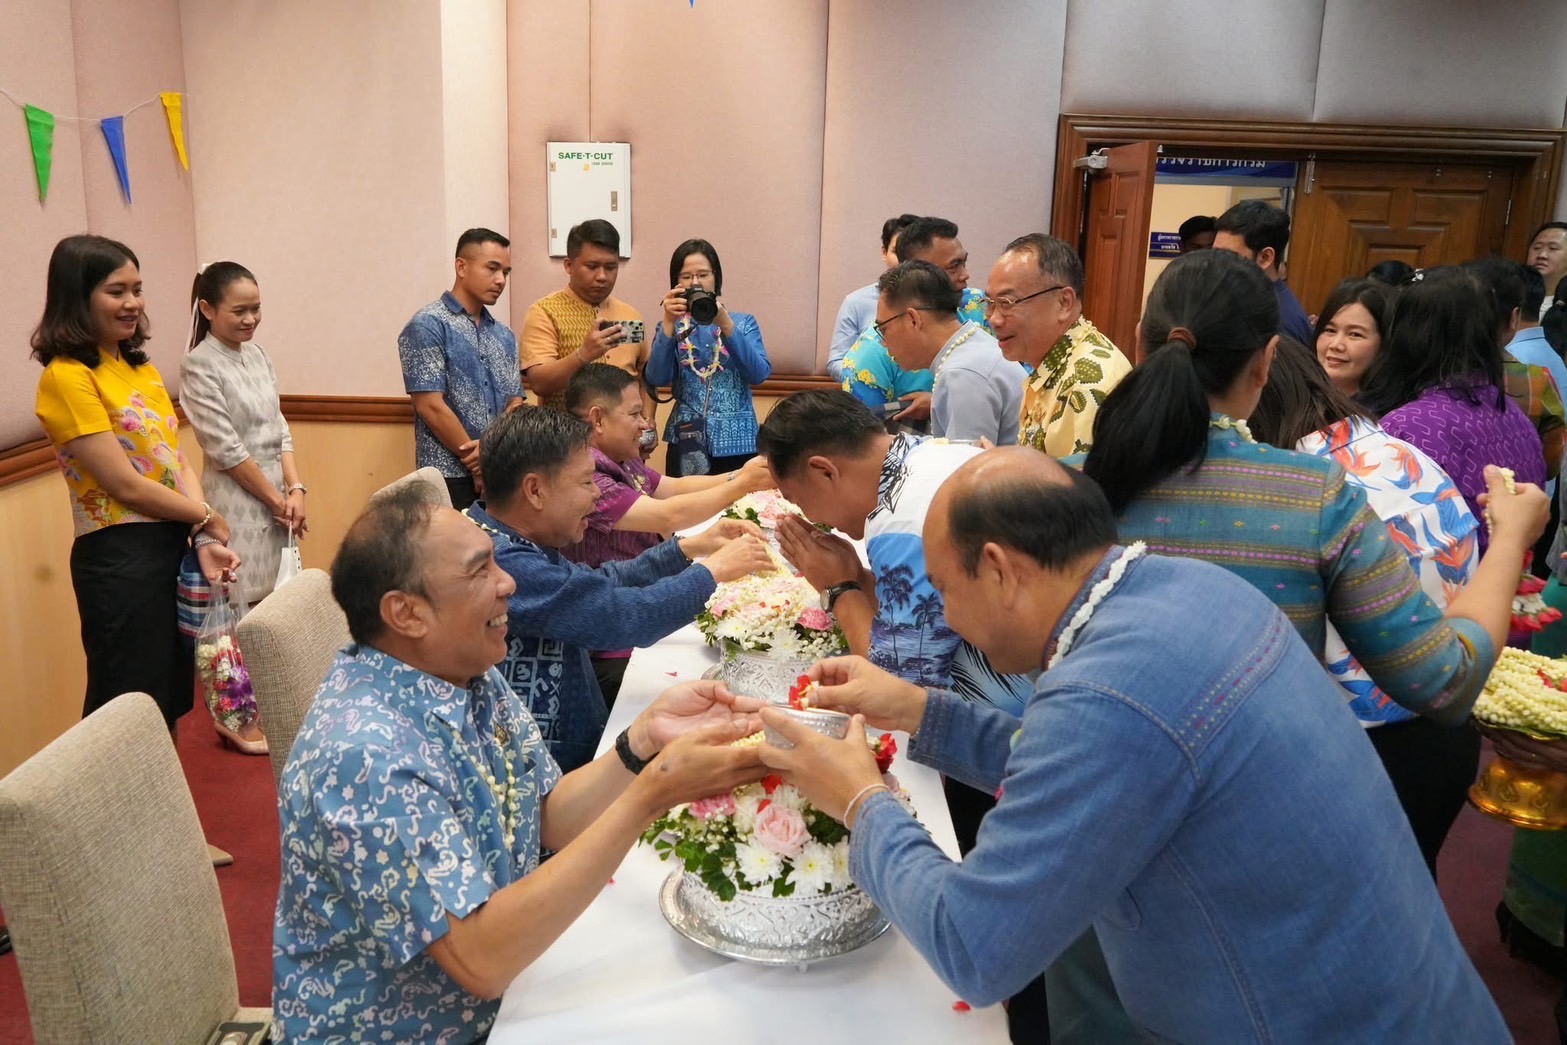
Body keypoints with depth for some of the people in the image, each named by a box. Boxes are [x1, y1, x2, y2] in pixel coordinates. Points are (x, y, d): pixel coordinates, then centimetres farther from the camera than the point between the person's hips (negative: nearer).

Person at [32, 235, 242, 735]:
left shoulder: (142, 368, 11)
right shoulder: (67, 376, -13)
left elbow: (177, 460, 6)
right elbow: (125, 486, -16)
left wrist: (204, 539, -8)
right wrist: (209, 519, -5)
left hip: (175, 545, 7)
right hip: (120, 559, -7)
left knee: (172, 696, 18)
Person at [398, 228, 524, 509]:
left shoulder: (504, 335, 14)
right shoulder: (428, 325, -6)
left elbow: (514, 404, 9)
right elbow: (431, 406, -12)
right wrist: (478, 464, -11)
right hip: (451, 476, -6)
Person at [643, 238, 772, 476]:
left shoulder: (743, 322, 6)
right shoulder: (671, 326, 7)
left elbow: (759, 374, -9)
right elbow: (656, 379, -8)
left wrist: (726, 324, -17)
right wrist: (669, 323, -16)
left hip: (737, 441, 0)